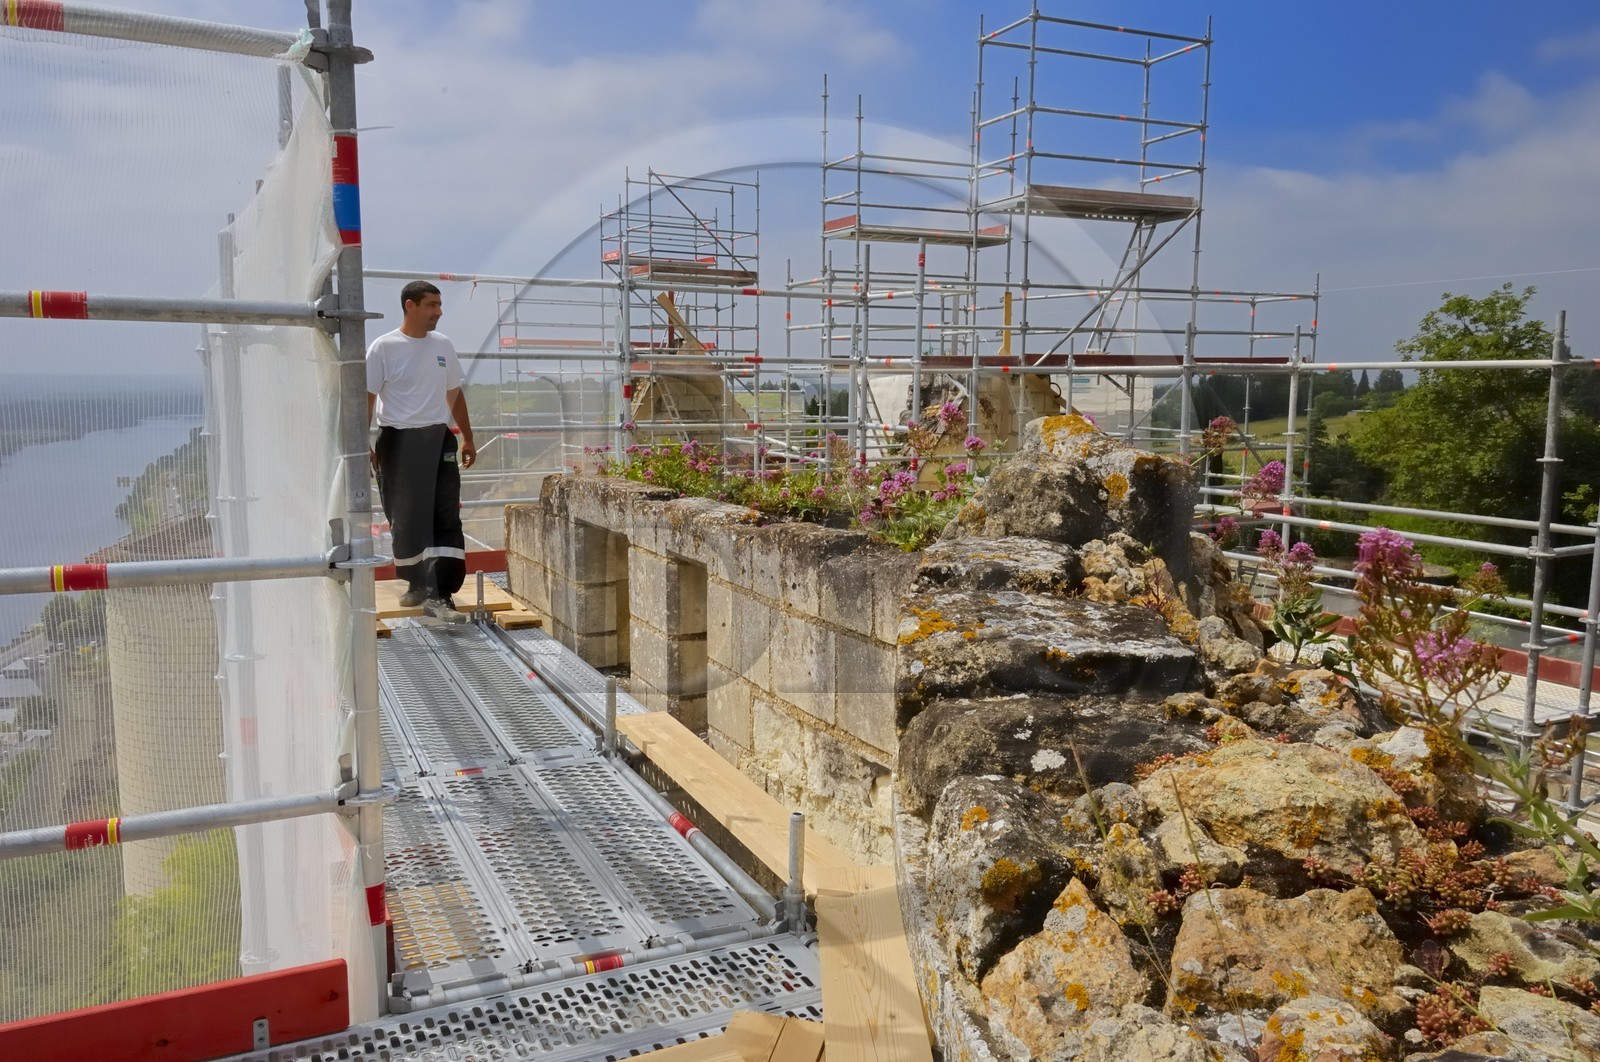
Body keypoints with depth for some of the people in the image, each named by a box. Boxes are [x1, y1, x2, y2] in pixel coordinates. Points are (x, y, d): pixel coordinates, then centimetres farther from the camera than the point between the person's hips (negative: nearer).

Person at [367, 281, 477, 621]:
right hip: (398, 441, -3)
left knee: (446, 520, -7)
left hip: (438, 440, 4)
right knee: (405, 520, 6)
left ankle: (437, 594, -7)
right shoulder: (384, 347, -5)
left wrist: (468, 437, 18)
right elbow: (367, 398, -5)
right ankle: (417, 584, 23)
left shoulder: (443, 345, 9)